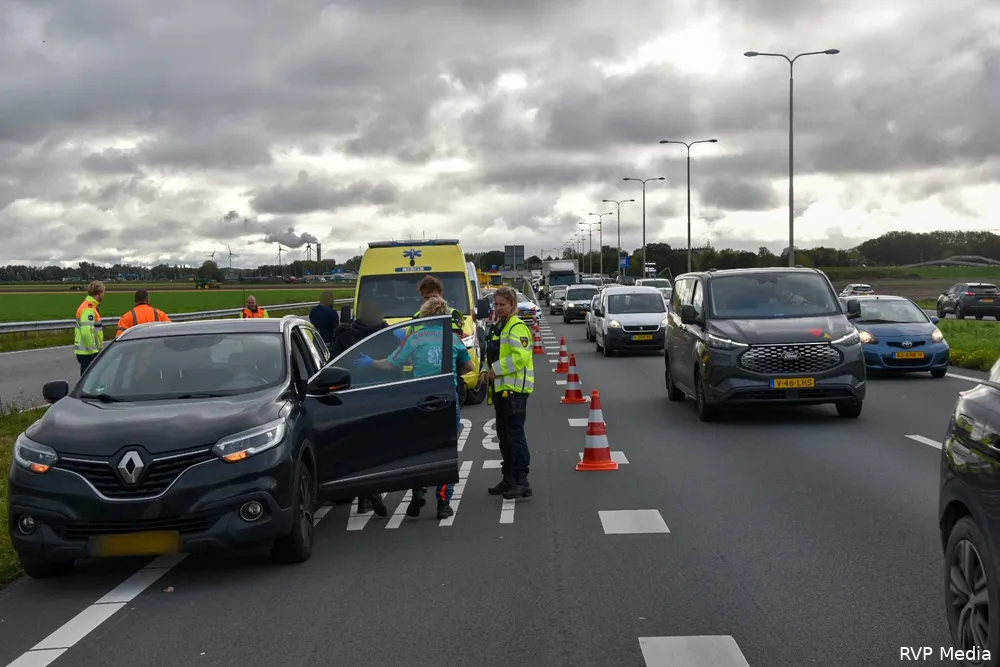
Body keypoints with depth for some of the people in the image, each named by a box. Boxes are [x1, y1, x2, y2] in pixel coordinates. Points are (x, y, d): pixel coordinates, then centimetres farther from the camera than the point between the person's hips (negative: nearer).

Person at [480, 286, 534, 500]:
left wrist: (497, 368, -17)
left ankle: (522, 481, -10)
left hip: (515, 388, -10)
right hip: (500, 388, 10)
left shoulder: (517, 327, -11)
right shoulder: (497, 327, 20)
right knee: (503, 435, 14)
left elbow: (521, 356, -23)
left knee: (515, 434, -11)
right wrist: (485, 370, 8)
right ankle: (509, 478, 23)